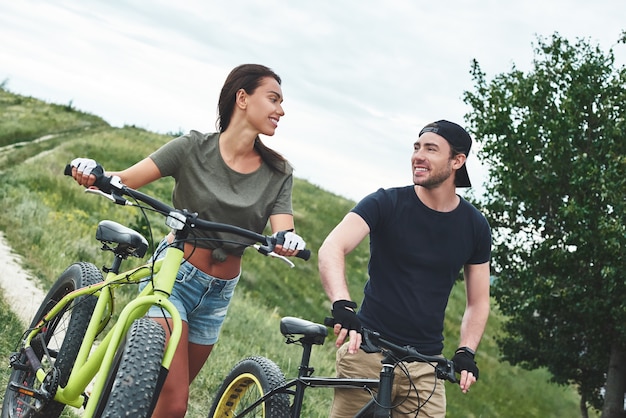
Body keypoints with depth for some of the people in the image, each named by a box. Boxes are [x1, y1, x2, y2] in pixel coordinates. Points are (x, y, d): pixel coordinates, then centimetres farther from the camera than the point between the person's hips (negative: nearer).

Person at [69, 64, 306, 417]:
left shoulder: (279, 173, 0)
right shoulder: (194, 148, -8)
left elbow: (282, 230, -13)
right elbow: (124, 181, -13)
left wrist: (288, 241, -38)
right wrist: (93, 173, -36)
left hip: (218, 294, 4)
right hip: (172, 275, -4)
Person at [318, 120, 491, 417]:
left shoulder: (474, 226, 4)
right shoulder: (386, 203, -5)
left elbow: (478, 302, 11)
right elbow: (331, 249, -20)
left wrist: (466, 352, -6)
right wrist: (342, 307, -37)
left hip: (426, 364, 3)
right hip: (368, 350, -2)